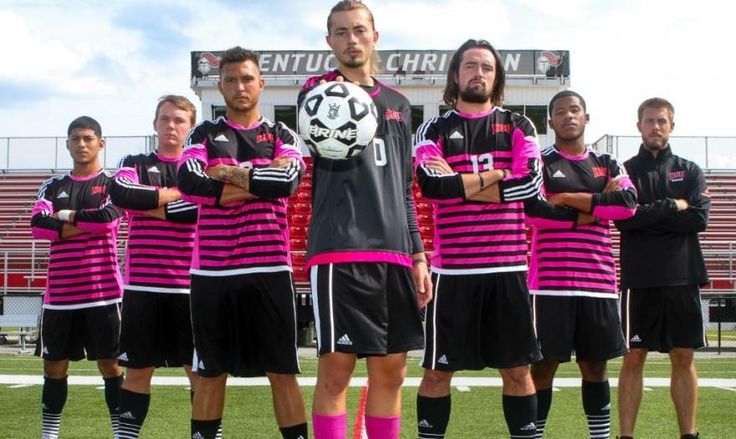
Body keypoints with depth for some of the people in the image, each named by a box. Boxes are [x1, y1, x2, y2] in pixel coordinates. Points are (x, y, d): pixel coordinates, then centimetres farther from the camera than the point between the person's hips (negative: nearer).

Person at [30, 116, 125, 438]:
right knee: (54, 366, 8)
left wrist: (69, 217, -3)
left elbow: (109, 218, -15)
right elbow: (37, 225, -4)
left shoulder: (112, 182, 4)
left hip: (102, 291, -3)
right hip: (59, 293, 4)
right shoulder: (53, 186, 14)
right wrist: (88, 224, -11)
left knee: (110, 364, 0)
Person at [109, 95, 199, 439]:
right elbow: (120, 193, -10)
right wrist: (176, 194, -8)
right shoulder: (135, 164, 13)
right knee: (138, 367, 6)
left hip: (189, 284, -1)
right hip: (142, 284, 1)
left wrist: (149, 207, -6)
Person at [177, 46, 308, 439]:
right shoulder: (204, 134, 10)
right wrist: (262, 179, -9)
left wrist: (230, 173, -6)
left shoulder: (281, 135, 10)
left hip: (269, 269, -1)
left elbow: (290, 180, -11)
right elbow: (190, 183, -9)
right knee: (210, 373, 9)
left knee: (282, 372, 1)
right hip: (212, 271, 1)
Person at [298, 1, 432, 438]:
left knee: (391, 371, 7)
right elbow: (335, 155, -13)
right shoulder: (318, 90, 5)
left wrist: (418, 254, 15)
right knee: (336, 368, -5)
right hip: (340, 250, -5)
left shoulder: (398, 104, 20)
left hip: (394, 253, 5)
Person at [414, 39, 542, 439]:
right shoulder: (434, 129, 8)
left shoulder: (518, 127, 11)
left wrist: (458, 183, -7)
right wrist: (496, 176, -8)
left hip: (507, 267, 1)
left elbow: (531, 185, -7)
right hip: (452, 269, -1)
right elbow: (431, 185, -11)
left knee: (517, 369, 7)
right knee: (438, 369, 4)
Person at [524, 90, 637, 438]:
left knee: (595, 365, 10)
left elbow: (628, 204, -3)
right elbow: (532, 210, -13)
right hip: (551, 281, -4)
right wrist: (596, 207, -6)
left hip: (599, 280, 4)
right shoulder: (540, 161, 4)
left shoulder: (607, 165, 16)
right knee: (544, 364, -2)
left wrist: (569, 198, -7)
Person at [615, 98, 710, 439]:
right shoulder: (625, 171, 6)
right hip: (639, 279, -2)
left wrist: (649, 216, -7)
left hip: (683, 277, 2)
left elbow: (699, 219, -3)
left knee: (684, 358, 6)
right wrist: (673, 207, -8)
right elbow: (623, 217, -11)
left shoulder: (690, 171, 12)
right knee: (633, 357, 0)